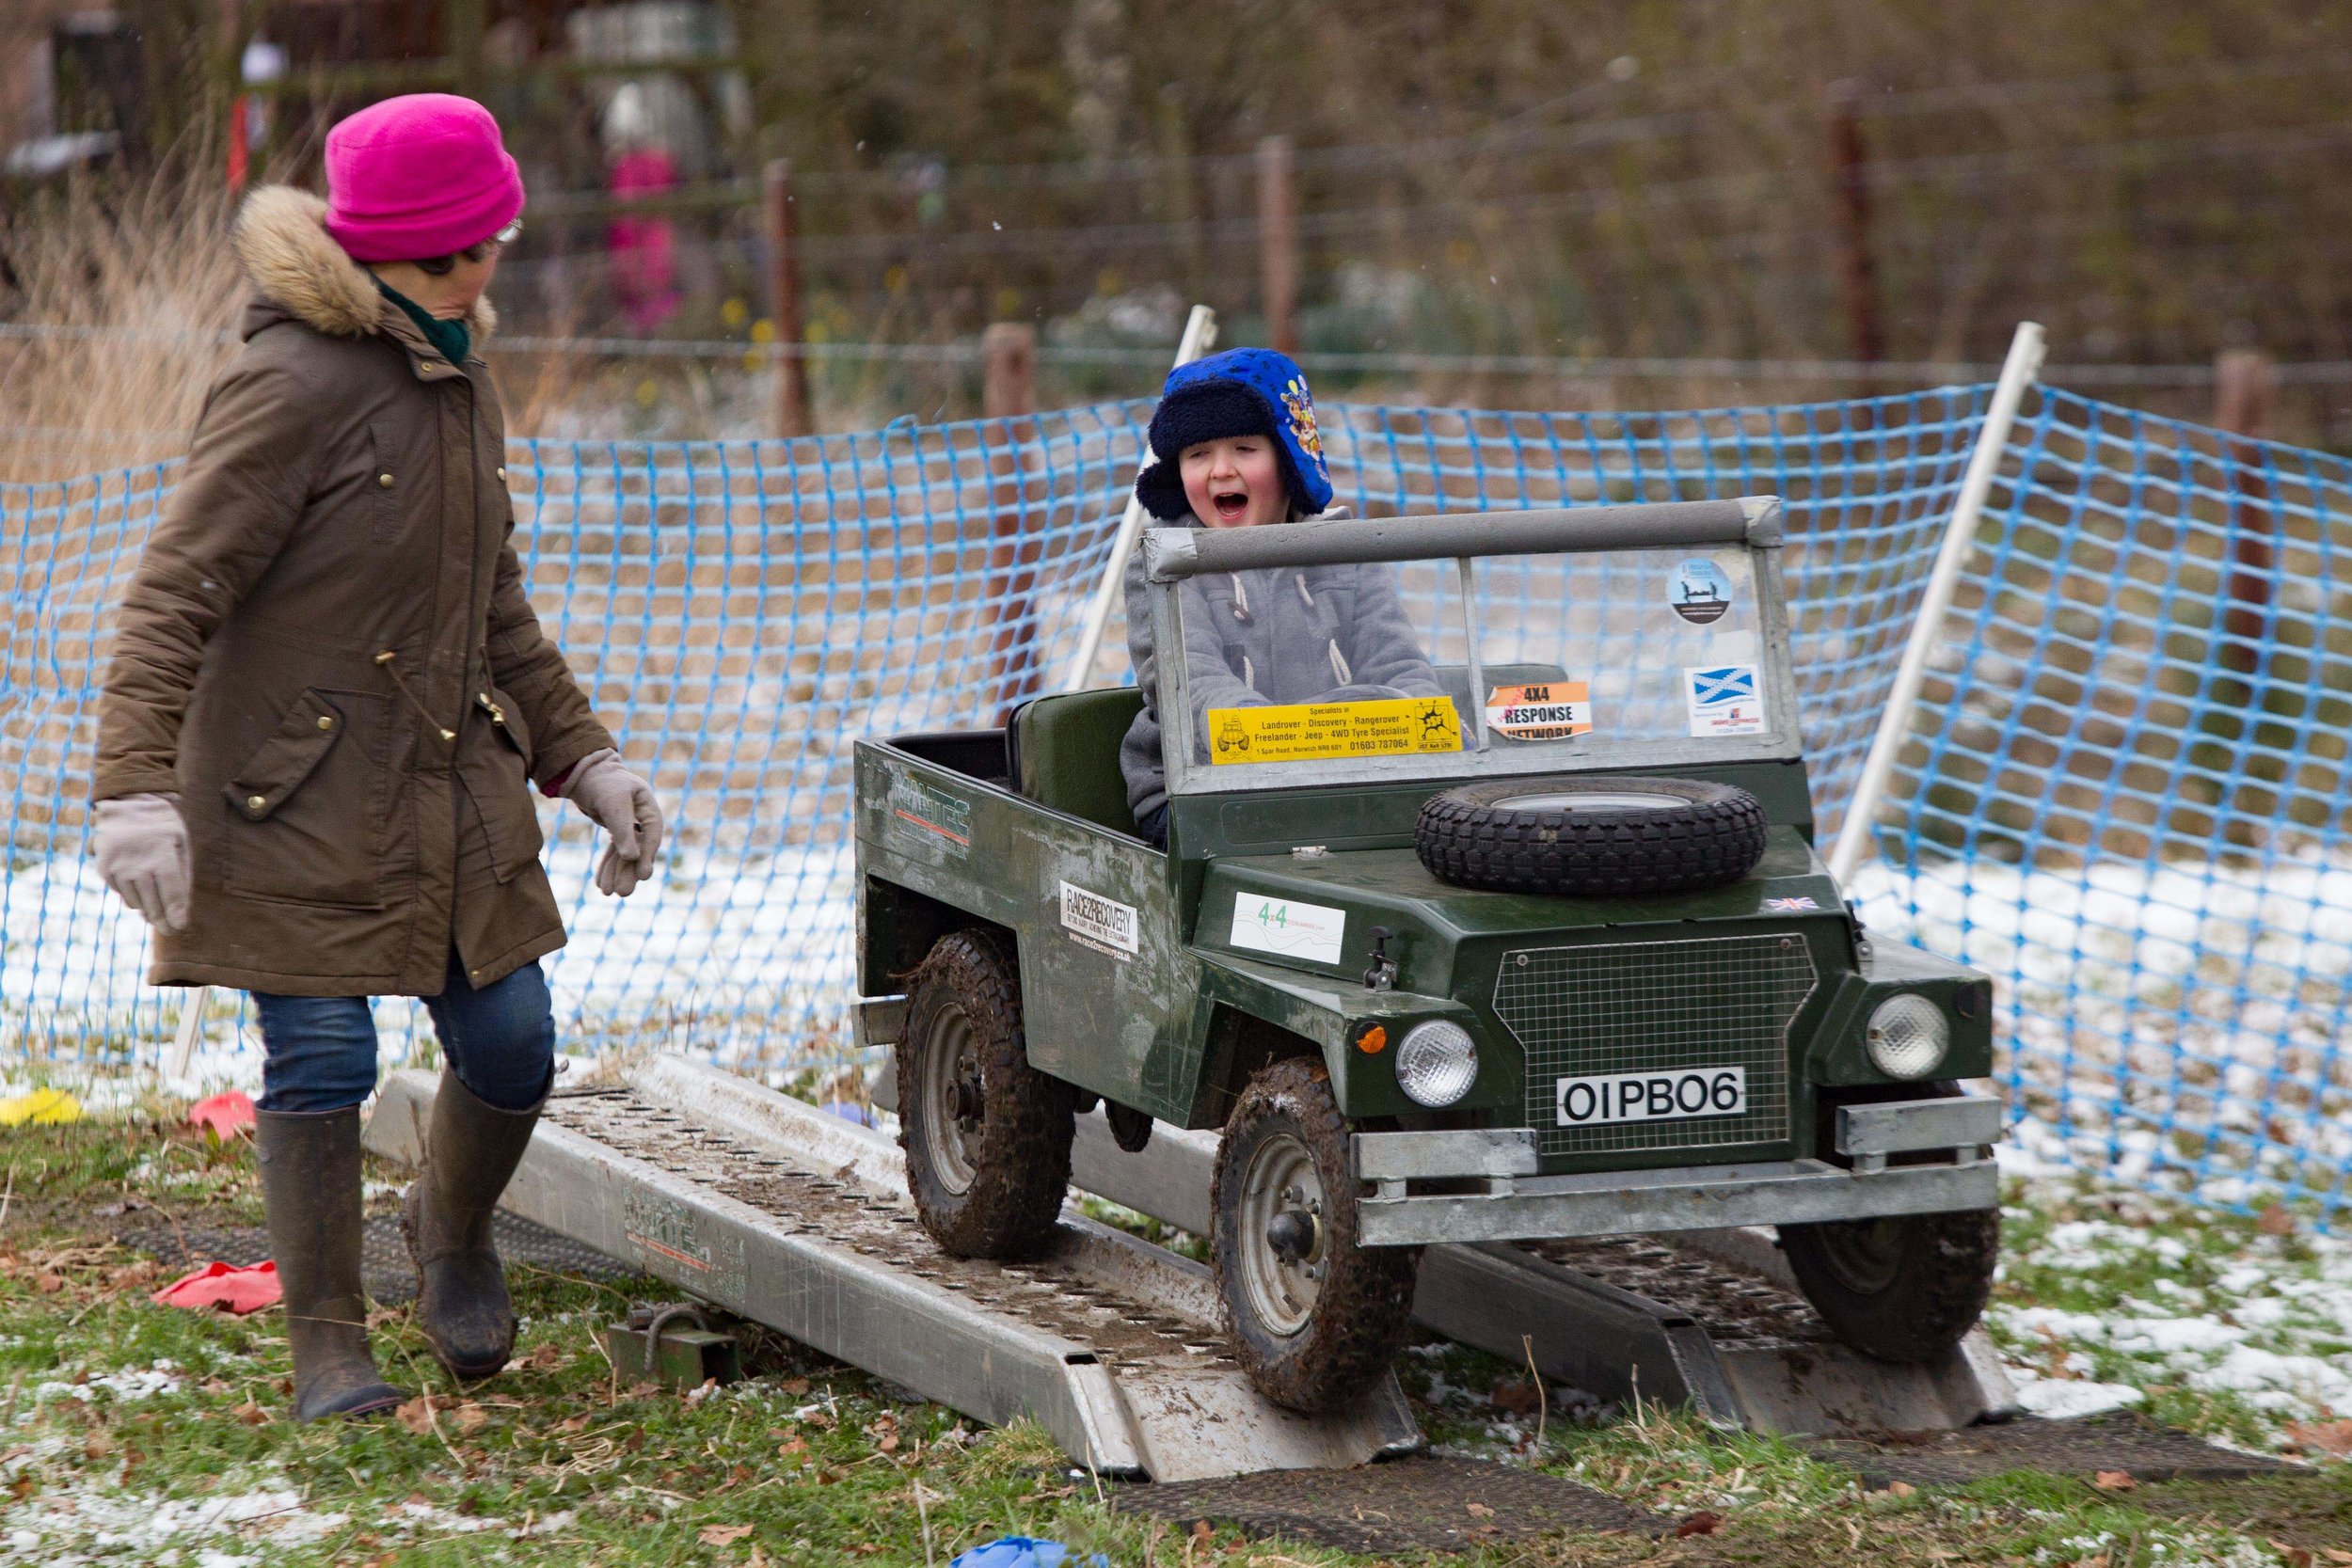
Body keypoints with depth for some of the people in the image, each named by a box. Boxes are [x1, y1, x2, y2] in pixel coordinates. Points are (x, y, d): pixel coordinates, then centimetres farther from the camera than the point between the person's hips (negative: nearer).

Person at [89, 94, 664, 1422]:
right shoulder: (295, 385, -15)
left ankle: (455, 1231, 36)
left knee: (513, 1045, 5)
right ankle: (329, 1347, 9)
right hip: (300, 798, -7)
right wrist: (138, 787, -27)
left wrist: (582, 759, 16)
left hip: (453, 788, 7)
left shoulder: (462, 388, 13)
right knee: (322, 1063, -5)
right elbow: (176, 595, -17)